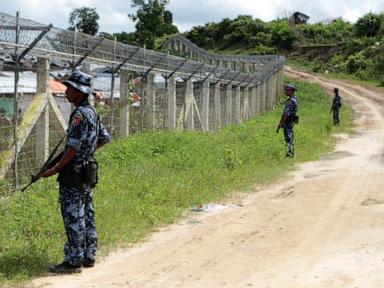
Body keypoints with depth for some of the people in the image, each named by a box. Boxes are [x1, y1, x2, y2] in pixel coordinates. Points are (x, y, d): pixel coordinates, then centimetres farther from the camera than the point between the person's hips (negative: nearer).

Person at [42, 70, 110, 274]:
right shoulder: (92, 113, 11)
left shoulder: (80, 114, -17)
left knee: (73, 217, -5)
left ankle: (73, 261, -1)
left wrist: (55, 169, -15)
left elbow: (73, 148, -21)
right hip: (86, 172, 10)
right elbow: (105, 138, 22)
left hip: (73, 173, -10)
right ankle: (88, 257, 19)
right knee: (87, 215, 13)